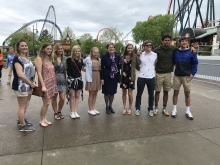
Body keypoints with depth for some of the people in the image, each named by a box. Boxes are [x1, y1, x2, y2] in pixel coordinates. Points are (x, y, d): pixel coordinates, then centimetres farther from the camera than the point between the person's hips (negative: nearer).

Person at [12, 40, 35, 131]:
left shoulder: (27, 58, 12)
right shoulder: (17, 59, -15)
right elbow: (20, 74, -25)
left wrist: (32, 82, 4)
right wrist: (31, 83, -16)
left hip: (28, 86, 9)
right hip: (21, 86, -9)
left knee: (25, 105, 21)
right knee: (22, 106, 2)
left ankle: (21, 120, 39)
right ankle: (22, 126, 15)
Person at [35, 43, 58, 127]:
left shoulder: (50, 58, 13)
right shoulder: (39, 58, -9)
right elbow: (39, 73, -15)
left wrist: (54, 84, 11)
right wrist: (43, 86, -20)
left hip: (52, 83, 7)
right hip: (45, 84, -7)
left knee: (47, 103, 12)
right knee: (46, 103, -2)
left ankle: (45, 119, 25)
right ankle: (42, 120, 15)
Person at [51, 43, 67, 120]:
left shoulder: (64, 58, 8)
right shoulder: (52, 58, -6)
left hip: (63, 80, 4)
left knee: (62, 98, 3)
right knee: (54, 97, 10)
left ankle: (59, 112, 27)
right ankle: (55, 113, 27)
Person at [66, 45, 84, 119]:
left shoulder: (81, 60, 4)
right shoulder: (69, 60, -7)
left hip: (79, 79, 4)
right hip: (71, 79, -4)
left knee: (77, 96, 7)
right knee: (72, 96, -1)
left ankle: (75, 111, 15)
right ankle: (72, 112, 10)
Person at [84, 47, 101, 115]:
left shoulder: (99, 60, 6)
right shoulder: (88, 59, -7)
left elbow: (101, 69, 11)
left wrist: (101, 78, 2)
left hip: (98, 77, 5)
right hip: (91, 77, -5)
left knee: (95, 93, 10)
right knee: (91, 94, 2)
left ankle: (93, 108, 22)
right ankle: (90, 109, 14)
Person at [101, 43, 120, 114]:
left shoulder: (117, 56, 3)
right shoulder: (104, 56, -7)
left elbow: (118, 67, 6)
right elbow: (102, 68, -7)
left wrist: (118, 77, 4)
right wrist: (102, 78, -11)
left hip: (114, 77, 3)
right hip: (106, 77, -3)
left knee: (112, 92, 12)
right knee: (107, 92, 5)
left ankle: (110, 106, 28)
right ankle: (107, 107, 22)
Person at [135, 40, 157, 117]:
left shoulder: (155, 55, 2)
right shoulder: (140, 55, 2)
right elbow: (137, 64, 12)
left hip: (151, 77, 1)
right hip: (141, 77, 0)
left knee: (151, 95, 9)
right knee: (139, 94, 8)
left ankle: (150, 109, 23)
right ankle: (138, 109, 21)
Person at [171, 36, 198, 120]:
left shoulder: (191, 52, -2)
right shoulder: (176, 52, 3)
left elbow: (195, 63, 0)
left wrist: (193, 73, -7)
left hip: (187, 76, -1)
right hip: (177, 76, 1)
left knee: (187, 94, 6)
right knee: (175, 93, 7)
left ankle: (188, 111, 18)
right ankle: (174, 109, 20)